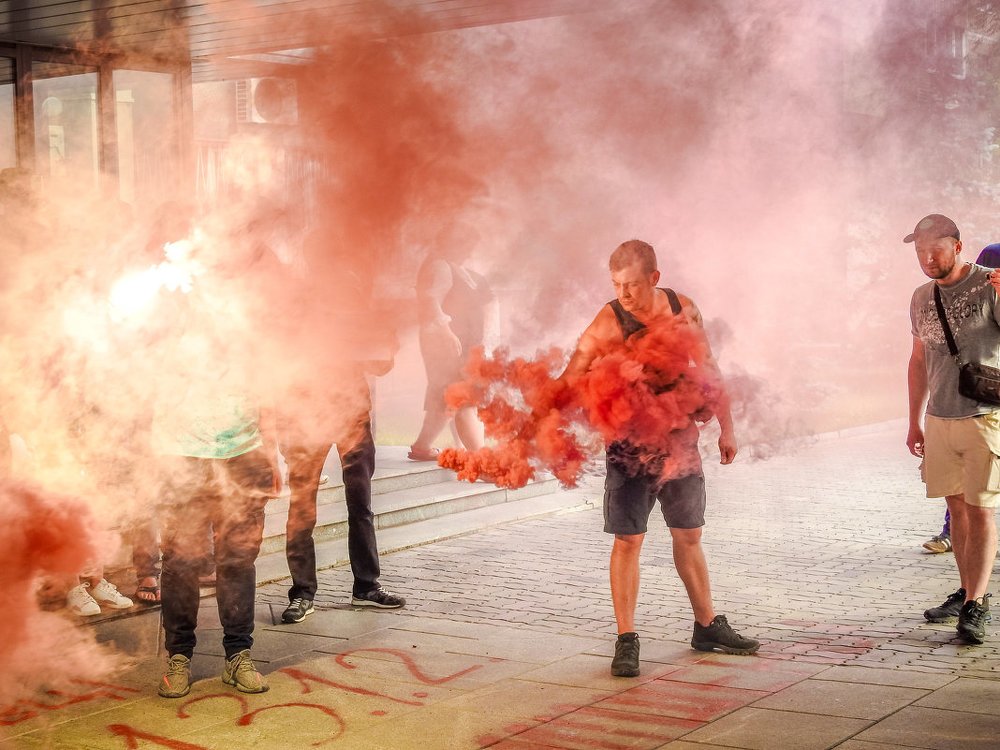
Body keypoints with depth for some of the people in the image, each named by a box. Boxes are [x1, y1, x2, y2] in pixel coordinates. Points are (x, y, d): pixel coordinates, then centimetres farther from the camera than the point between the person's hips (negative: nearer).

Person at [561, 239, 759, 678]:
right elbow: (572, 381, -20)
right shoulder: (608, 322, -14)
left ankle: (707, 627, 28)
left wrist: (726, 427, 14)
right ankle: (626, 641, 5)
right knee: (628, 539, -3)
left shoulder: (683, 310, -1)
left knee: (689, 535, 14)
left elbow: (706, 369, 11)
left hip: (681, 440, 4)